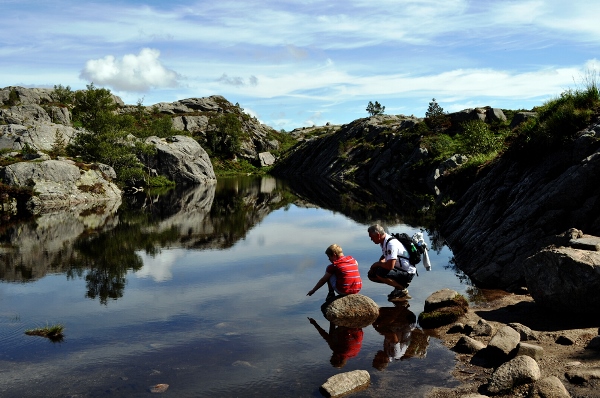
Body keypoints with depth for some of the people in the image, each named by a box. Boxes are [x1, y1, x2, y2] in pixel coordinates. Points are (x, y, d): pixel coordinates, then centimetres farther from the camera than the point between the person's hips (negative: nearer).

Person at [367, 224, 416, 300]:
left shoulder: (391, 244, -25)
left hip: (407, 273, -10)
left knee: (380, 273, -30)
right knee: (371, 275, 6)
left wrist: (377, 264, -15)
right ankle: (399, 285, 10)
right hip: (398, 269, 10)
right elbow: (384, 257, 25)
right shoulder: (384, 242, 5)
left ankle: (402, 290, -10)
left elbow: (390, 266, -33)